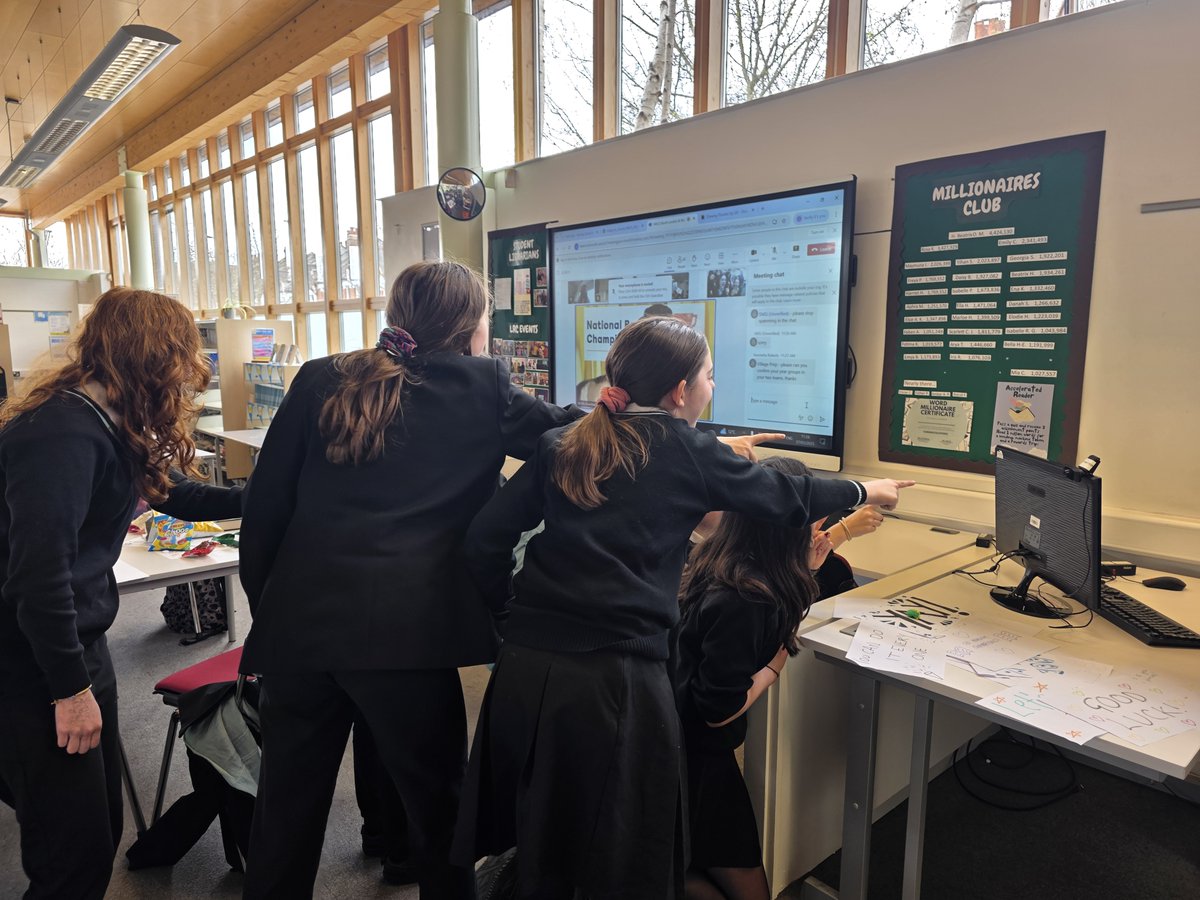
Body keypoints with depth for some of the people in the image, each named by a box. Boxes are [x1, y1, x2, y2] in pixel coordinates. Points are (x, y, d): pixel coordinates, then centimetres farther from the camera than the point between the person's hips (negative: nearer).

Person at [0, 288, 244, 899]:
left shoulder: (107, 425, 6)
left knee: (102, 824, 18)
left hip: (78, 644, 9)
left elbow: (174, 493, 21)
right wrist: (71, 689, -17)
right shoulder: (62, 432, -24)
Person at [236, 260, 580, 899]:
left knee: (287, 805, 21)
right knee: (436, 802, 17)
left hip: (300, 622, 4)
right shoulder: (480, 386, 3)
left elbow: (265, 506, 9)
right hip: (407, 629, -3)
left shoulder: (320, 380, 10)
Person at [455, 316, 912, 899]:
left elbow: (485, 539, 5)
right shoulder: (684, 449, -1)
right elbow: (784, 498, 12)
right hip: (613, 676, -5)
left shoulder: (562, 444, 10)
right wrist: (864, 492, 29)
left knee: (541, 851, 25)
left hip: (526, 664, 5)